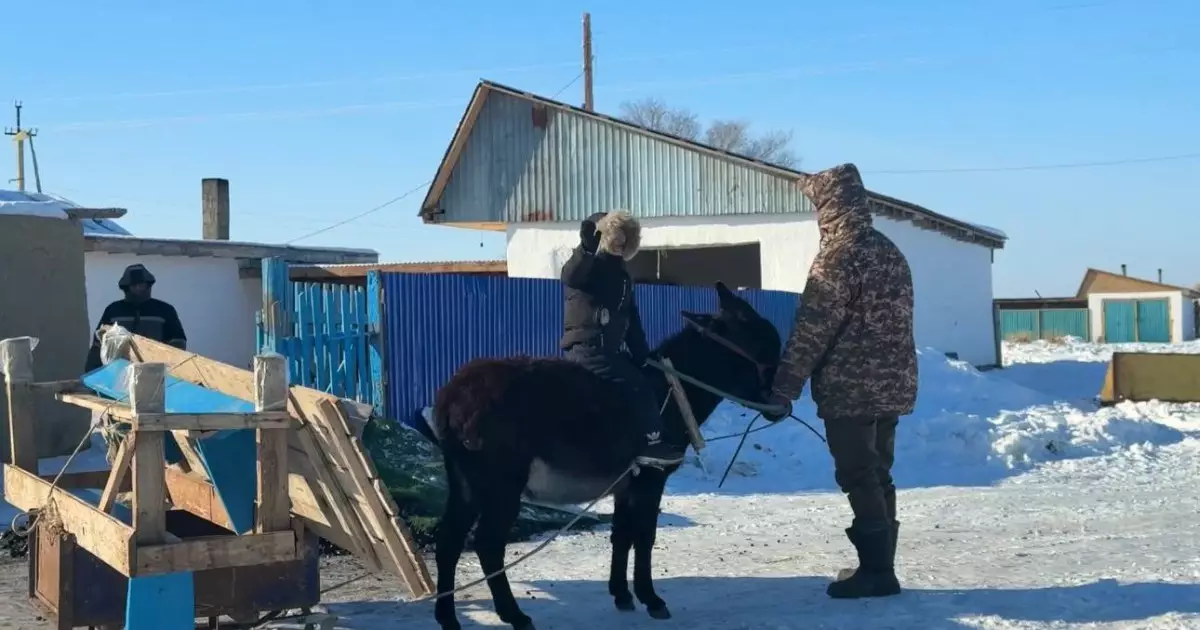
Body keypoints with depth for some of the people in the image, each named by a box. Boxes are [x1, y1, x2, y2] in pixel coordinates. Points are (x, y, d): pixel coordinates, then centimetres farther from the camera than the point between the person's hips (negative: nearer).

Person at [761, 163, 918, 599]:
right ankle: (881, 565, 21)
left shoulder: (838, 257, -14)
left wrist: (783, 388, -13)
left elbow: (810, 331, -17)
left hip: (850, 388, -8)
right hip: (892, 385, 9)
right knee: (878, 475, 15)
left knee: (858, 478, -2)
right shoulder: (891, 252, 13)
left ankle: (875, 569, 1)